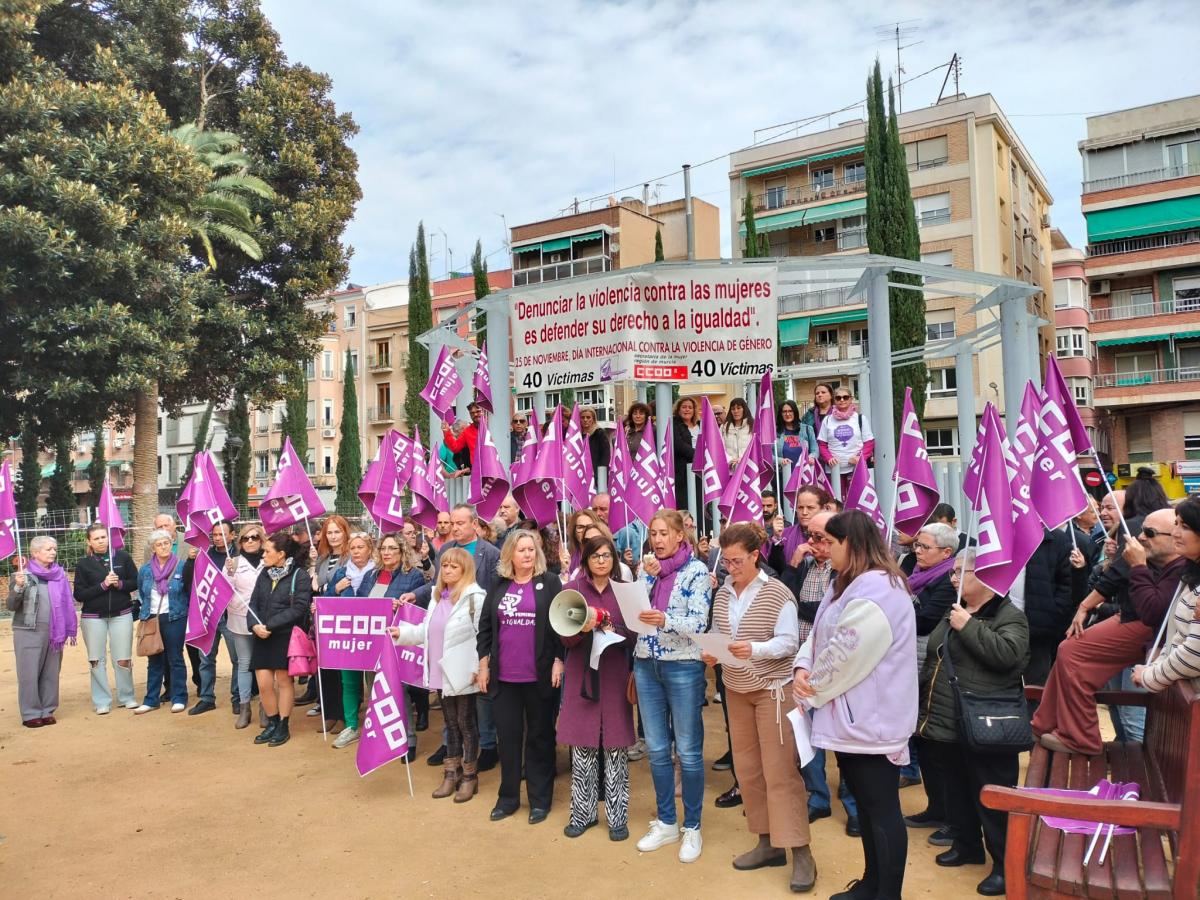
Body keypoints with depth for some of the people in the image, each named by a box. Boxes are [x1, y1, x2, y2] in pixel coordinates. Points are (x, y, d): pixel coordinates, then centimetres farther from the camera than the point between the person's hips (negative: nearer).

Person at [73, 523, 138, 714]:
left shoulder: (122, 557, 1)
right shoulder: (83, 564, 0)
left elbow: (135, 582, 4)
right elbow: (79, 595, -5)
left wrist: (119, 583, -15)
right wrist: (103, 585, -17)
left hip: (121, 615, 0)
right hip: (93, 617, 0)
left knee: (123, 660, 2)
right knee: (96, 660, 4)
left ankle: (127, 697, 17)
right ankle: (102, 701, 15)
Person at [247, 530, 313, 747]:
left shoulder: (300, 576, -9)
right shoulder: (264, 574, 9)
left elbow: (298, 608, -16)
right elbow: (254, 603, 8)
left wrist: (269, 625, -19)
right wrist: (255, 625, -12)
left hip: (287, 637, -5)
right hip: (263, 638, 5)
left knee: (284, 680, 5)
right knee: (263, 683, 4)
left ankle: (283, 726, 18)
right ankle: (272, 722, 23)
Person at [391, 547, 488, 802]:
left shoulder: (475, 597, -13)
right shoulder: (437, 596, 12)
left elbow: (484, 635, -16)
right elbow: (428, 631, 15)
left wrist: (481, 668, -18)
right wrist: (402, 633, 5)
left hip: (463, 673, -7)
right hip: (441, 672, 7)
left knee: (466, 723, 4)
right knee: (450, 723, 16)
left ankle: (469, 776, 17)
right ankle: (452, 774, 26)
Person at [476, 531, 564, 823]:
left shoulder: (550, 583, -3)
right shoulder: (498, 587, 7)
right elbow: (485, 626, 9)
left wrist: (558, 661, -9)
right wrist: (484, 664, 6)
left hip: (540, 675, -3)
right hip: (504, 676, 3)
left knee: (539, 735, 8)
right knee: (507, 735, 10)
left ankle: (540, 799, 19)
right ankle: (508, 796, 24)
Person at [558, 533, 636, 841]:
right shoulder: (572, 590, 1)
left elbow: (634, 635, 2)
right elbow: (566, 639, -1)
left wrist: (613, 631, -17)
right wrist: (582, 629, -21)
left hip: (614, 675, 0)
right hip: (581, 675, 0)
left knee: (615, 747, 4)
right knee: (582, 748, 5)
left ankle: (618, 815, 16)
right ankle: (583, 812, 20)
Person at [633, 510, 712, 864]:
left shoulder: (697, 570, -6)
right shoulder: (646, 567, 10)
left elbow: (699, 622, -15)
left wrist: (665, 620, -33)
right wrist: (649, 575, -10)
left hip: (683, 666, -5)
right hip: (646, 665, 5)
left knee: (688, 751, 3)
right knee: (657, 749, 12)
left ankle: (692, 828, 17)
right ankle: (666, 823, 26)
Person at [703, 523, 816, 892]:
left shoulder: (777, 593, -13)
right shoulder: (722, 594, 3)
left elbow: (789, 642, -16)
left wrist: (754, 649, -30)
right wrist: (712, 653, -12)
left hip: (773, 689, -6)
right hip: (736, 690, 6)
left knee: (780, 771, -5)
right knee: (747, 769, 10)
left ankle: (800, 853, 4)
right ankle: (768, 842, 23)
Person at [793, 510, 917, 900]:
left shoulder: (877, 589, -20)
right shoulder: (848, 585, 15)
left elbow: (846, 652, -22)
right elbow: (819, 635, 12)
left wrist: (812, 687, -9)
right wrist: (803, 668, -7)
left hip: (872, 718, -10)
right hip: (852, 716, 10)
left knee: (882, 808, 1)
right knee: (864, 803, 19)